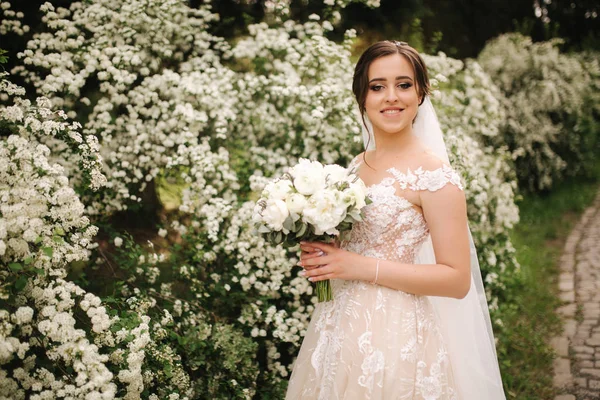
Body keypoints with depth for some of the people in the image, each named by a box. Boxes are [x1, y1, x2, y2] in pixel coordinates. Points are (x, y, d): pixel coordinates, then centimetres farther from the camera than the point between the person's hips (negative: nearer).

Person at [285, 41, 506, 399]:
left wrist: (363, 267, -21)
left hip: (394, 338, -6)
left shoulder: (433, 173, -15)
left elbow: (457, 279, -16)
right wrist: (321, 254, -2)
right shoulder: (357, 166, 6)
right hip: (340, 330, 7)